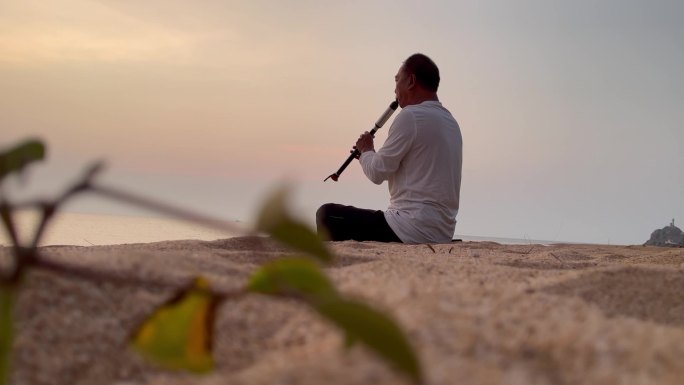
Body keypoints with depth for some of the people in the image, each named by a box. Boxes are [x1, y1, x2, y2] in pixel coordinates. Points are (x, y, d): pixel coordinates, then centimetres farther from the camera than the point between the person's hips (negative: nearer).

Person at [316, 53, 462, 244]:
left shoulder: (410, 116, -13)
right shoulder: (451, 122, 15)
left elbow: (377, 173, -11)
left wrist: (365, 151, 10)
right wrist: (370, 155, 17)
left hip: (413, 232, -10)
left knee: (327, 214, 0)